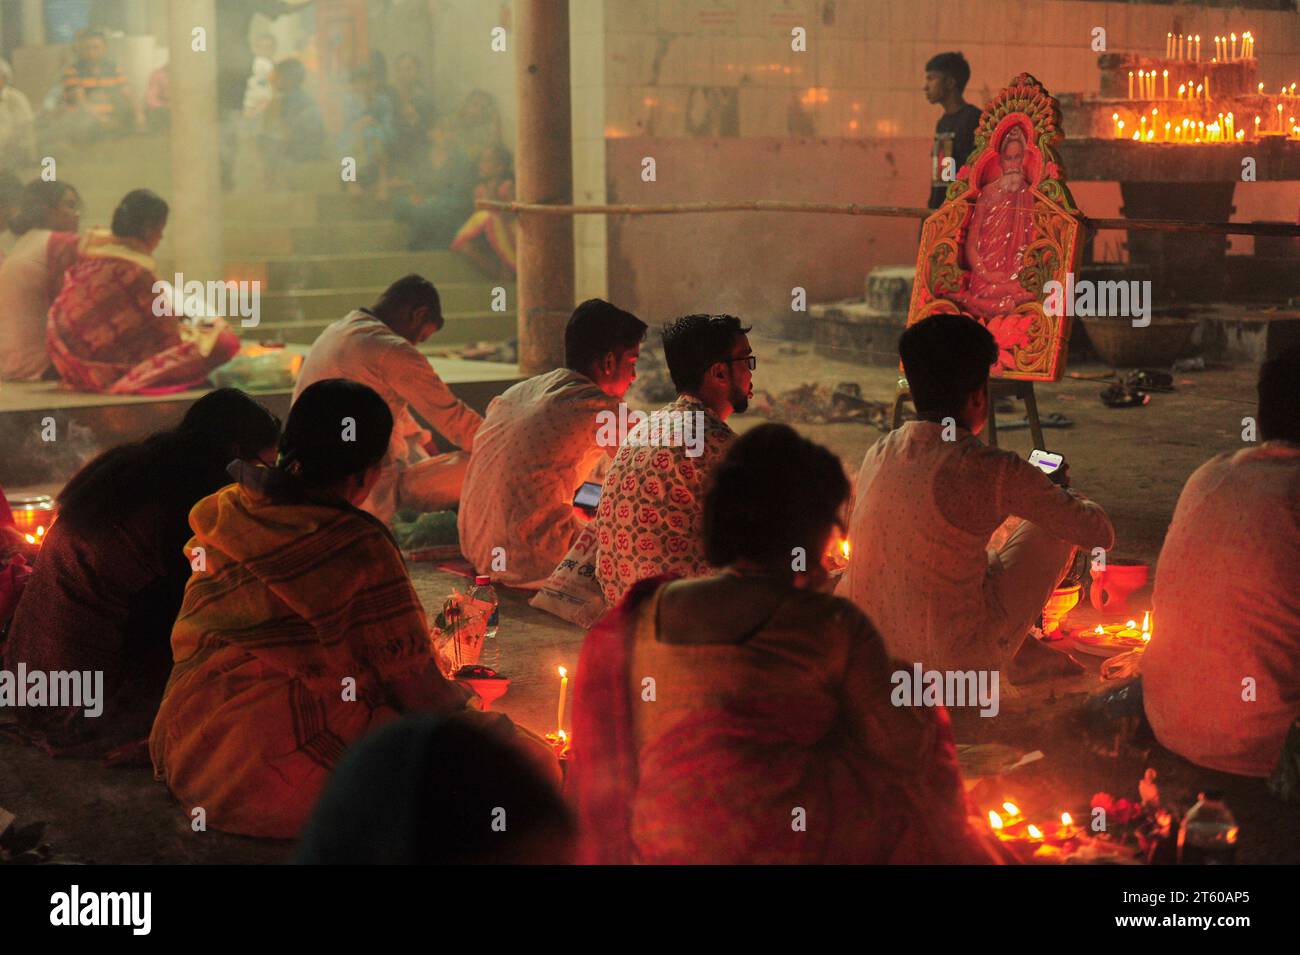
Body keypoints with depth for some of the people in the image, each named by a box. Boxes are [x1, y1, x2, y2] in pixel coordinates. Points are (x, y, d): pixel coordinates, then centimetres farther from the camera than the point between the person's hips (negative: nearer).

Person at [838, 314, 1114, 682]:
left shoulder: (878, 453, 0)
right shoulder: (995, 470, -18)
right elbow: (1101, 534, -6)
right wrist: (1065, 492, 18)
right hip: (958, 658, -6)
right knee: (1055, 527, 13)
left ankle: (1023, 652, 37)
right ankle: (1021, 655, 32)